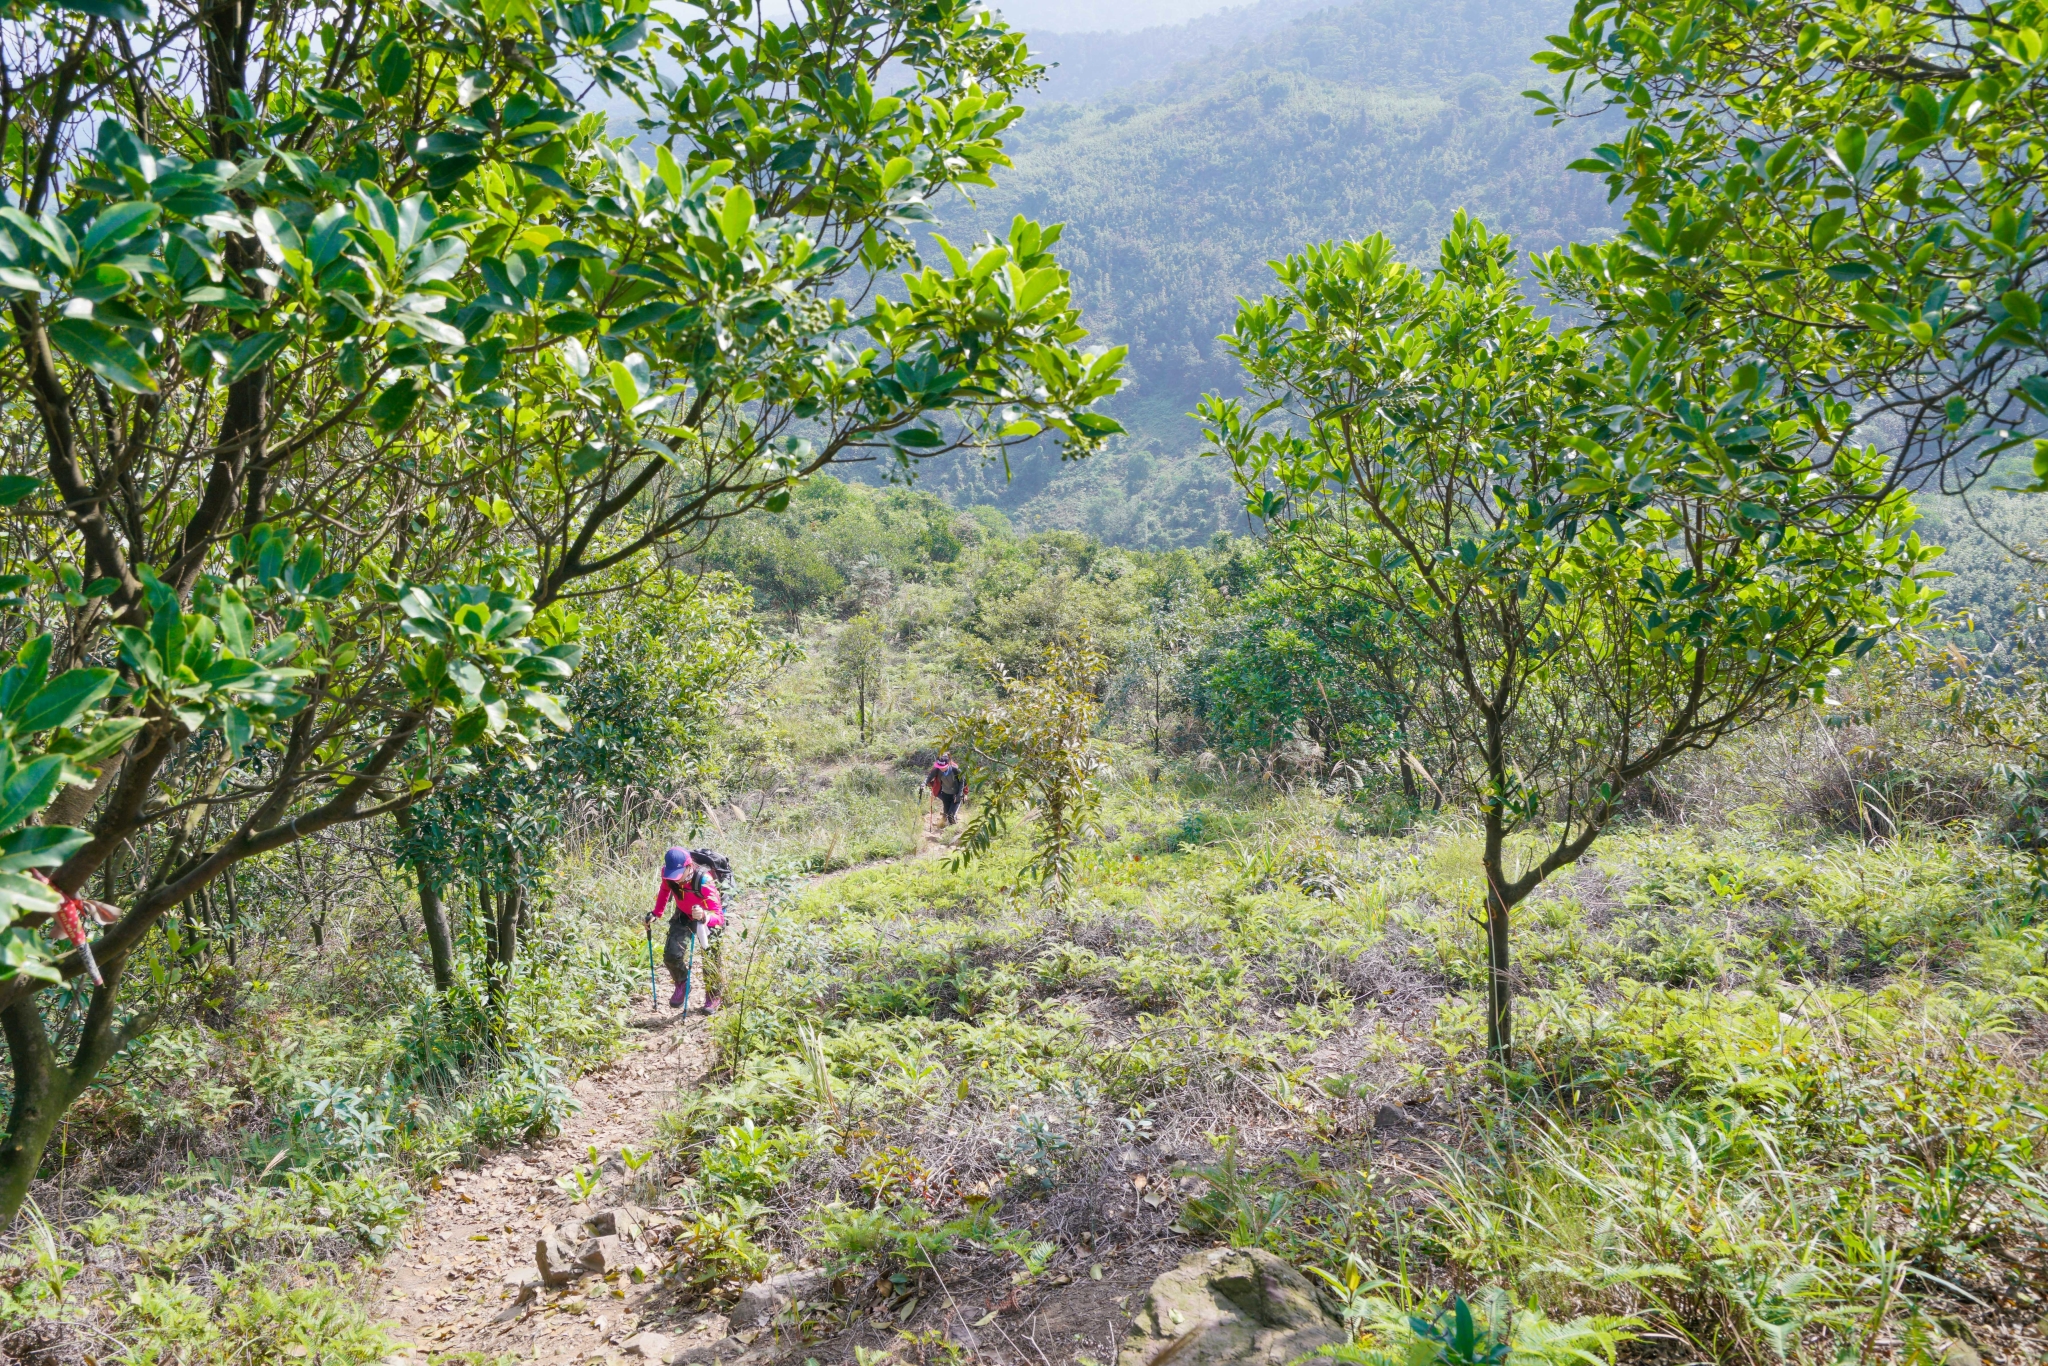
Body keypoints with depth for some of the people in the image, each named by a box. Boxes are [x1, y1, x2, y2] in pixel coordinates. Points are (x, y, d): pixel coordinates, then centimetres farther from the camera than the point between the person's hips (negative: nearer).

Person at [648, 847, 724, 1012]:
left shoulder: (704, 881, -40)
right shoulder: (668, 873, -26)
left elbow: (719, 916, -42)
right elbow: (665, 889, 1)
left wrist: (704, 916, -62)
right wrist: (657, 913, -7)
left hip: (710, 917, -4)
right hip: (683, 915, 4)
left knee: (711, 960, 1)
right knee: (671, 953, -10)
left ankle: (713, 996, 28)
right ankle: (682, 985, 20)